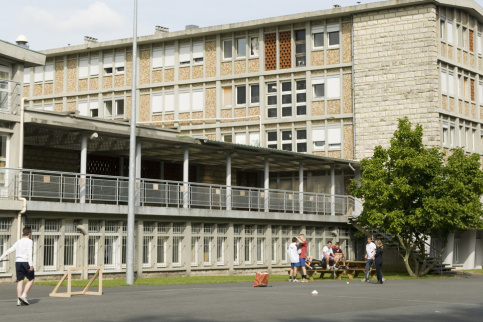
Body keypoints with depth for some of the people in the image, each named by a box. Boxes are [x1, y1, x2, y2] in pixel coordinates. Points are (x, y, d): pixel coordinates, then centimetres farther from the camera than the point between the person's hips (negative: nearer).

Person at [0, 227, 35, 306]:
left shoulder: (18, 242, 15)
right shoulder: (29, 241, -4)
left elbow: (9, 250, 15)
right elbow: (29, 253, -15)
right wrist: (31, 265, -20)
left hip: (18, 262, 6)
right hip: (26, 262, -6)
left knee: (20, 281, 5)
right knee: (31, 279, 7)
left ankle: (19, 300, -1)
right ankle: (23, 295, -7)